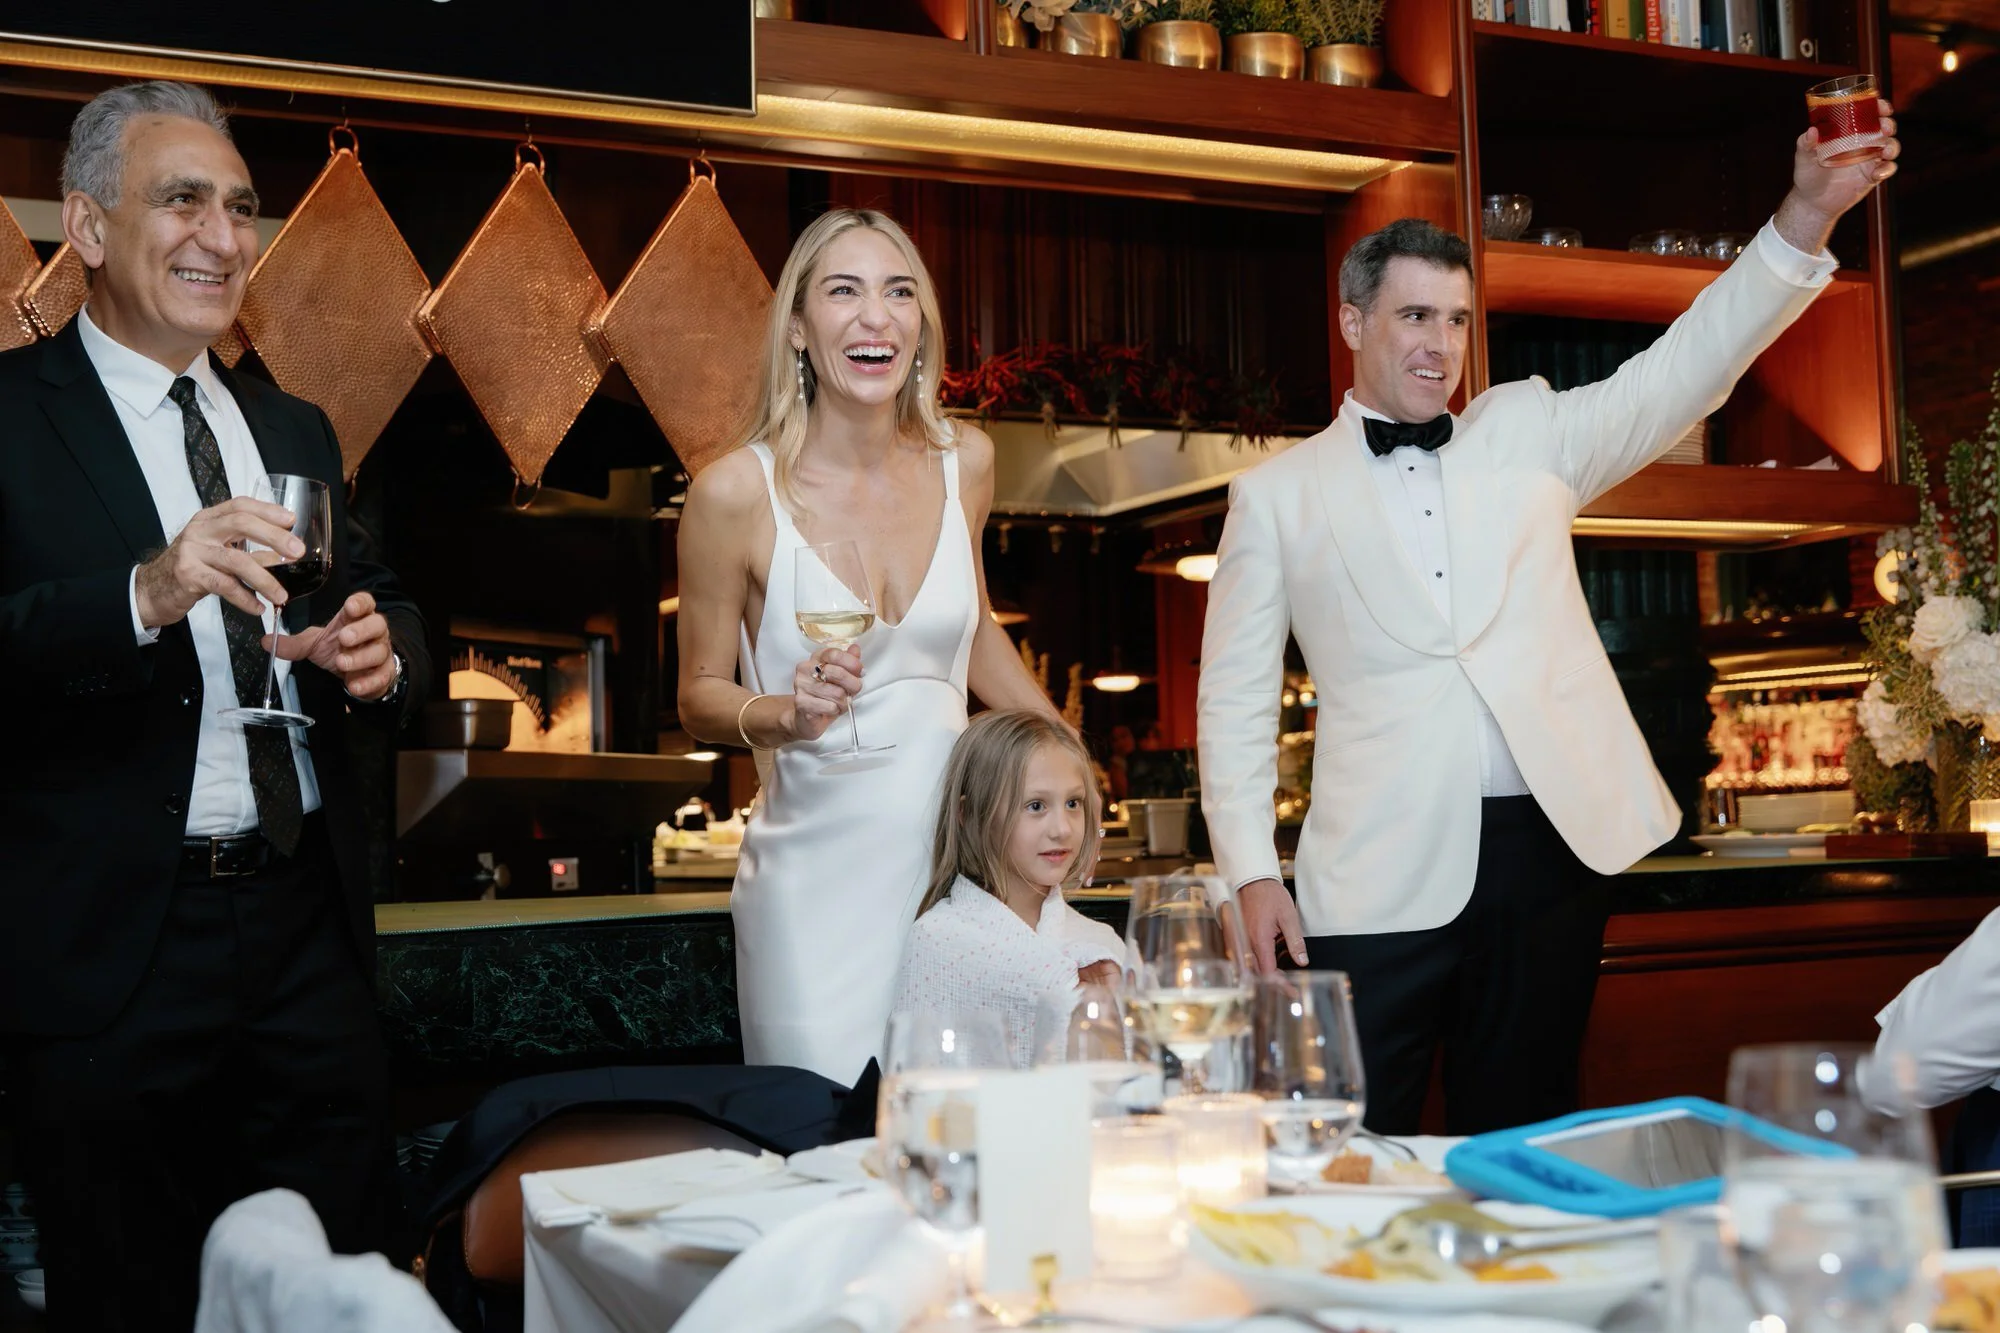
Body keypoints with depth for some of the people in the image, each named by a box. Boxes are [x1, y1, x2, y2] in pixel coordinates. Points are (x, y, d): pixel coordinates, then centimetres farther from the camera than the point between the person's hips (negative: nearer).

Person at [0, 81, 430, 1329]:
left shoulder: (296, 429, 13)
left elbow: (383, 613, 14)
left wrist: (381, 653, -8)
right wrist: (144, 597, -32)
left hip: (312, 931, 5)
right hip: (111, 943, -5)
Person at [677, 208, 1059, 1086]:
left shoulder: (964, 462, 2)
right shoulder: (737, 490, -10)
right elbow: (700, 693, 0)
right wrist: (785, 716, -19)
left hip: (956, 855, 4)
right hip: (817, 874, -3)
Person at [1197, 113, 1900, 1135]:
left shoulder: (1527, 432, 13)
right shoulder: (1277, 493, 7)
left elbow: (1683, 371, 4)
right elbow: (1236, 699, 6)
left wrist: (1807, 216, -9)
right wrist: (1250, 874, -3)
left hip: (1551, 851, 3)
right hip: (1382, 882, -2)